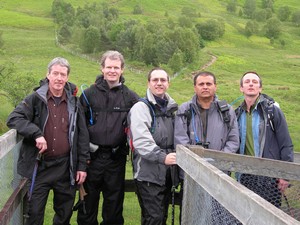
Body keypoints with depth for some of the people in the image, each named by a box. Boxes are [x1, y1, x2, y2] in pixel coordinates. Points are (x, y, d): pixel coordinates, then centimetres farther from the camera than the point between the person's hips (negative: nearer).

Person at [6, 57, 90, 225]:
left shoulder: (74, 103, 5)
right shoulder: (35, 99, -3)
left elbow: (82, 136, 7)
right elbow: (13, 119, -12)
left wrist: (82, 165, 4)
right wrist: (36, 133, -25)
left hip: (66, 167, 3)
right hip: (40, 166, -2)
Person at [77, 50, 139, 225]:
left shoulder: (131, 98, 3)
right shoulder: (89, 94, 1)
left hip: (116, 158, 1)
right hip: (92, 156, 0)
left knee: (114, 201, 13)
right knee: (88, 200, 10)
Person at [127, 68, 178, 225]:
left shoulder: (171, 107, 14)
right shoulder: (141, 108, -8)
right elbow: (141, 141, -21)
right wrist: (162, 157, -32)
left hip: (167, 172, 7)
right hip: (148, 173, -7)